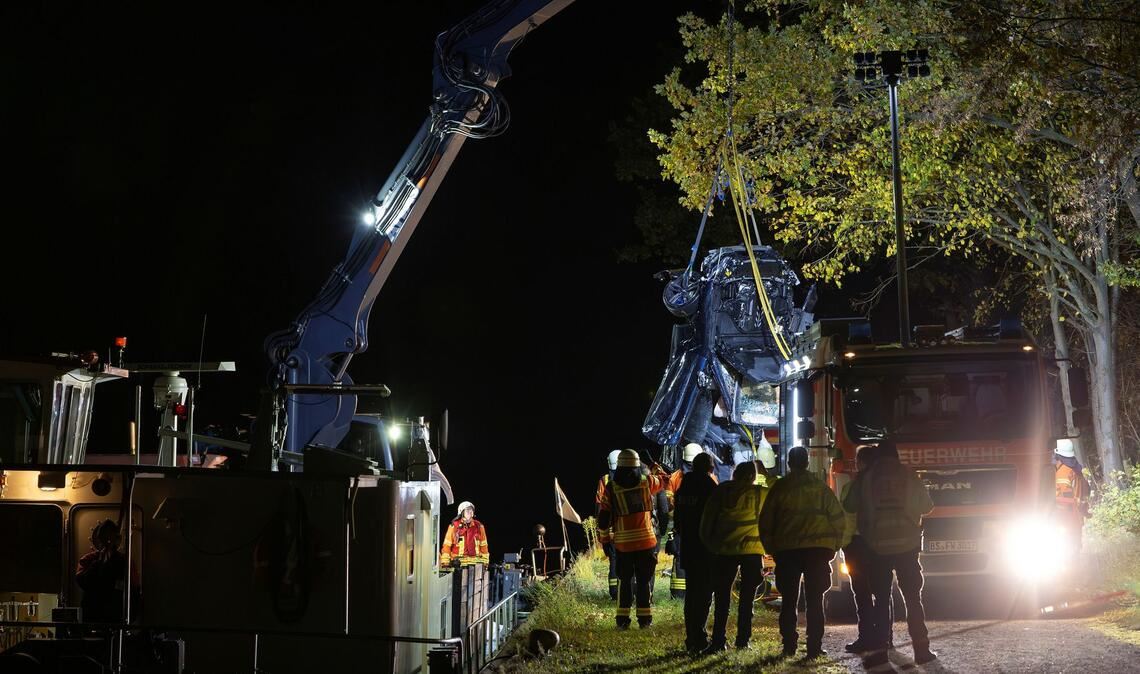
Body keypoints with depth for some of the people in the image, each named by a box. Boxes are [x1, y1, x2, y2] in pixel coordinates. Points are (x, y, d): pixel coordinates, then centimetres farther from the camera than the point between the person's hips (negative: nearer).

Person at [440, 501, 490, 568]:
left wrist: (485, 561, 9)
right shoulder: (454, 526, 3)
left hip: (475, 562, 2)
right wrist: (445, 562, -3)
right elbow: (447, 545, 2)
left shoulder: (479, 526, 10)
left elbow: (483, 545, 13)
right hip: (459, 563, -2)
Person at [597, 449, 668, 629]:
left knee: (624, 581, 10)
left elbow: (603, 520, -3)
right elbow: (664, 481, 21)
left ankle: (623, 619, 8)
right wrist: (658, 469, 40)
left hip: (622, 542, 0)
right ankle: (644, 618, 10)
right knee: (644, 580, 9)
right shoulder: (647, 481, -3)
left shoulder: (611, 487, -5)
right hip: (646, 540, 0)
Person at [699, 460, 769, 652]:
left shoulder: (721, 492, 2)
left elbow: (706, 523, 2)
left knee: (722, 599, 4)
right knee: (747, 598, 9)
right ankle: (743, 640, 7)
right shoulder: (762, 494, 0)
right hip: (753, 551, 0)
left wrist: (711, 546, 14)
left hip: (725, 551, 0)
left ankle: (718, 641, -2)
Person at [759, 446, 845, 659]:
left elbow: (765, 523, 5)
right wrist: (832, 548, 10)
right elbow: (837, 518, 4)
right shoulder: (820, 487, 5)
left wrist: (772, 550, 13)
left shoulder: (779, 488, 4)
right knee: (814, 601, 3)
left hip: (787, 550, 0)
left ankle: (789, 646, 7)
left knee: (789, 600, 9)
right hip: (818, 549, 0)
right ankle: (814, 647, -2)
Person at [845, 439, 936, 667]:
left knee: (881, 599, 6)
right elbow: (927, 506, 9)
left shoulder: (865, 478, 0)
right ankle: (921, 648, 2)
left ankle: (880, 648, -1)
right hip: (907, 545, 0)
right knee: (913, 598, 6)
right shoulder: (909, 476, 2)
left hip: (877, 547, 0)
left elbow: (849, 506, 6)